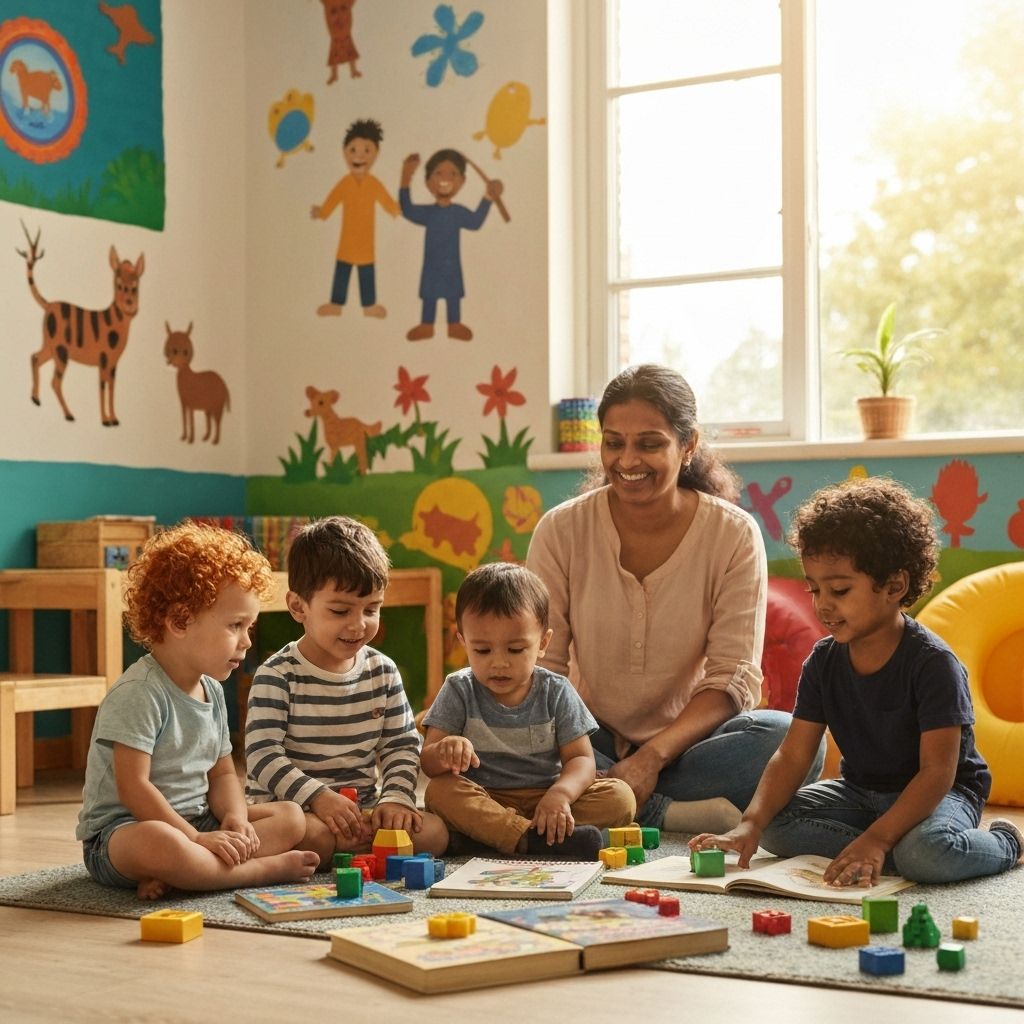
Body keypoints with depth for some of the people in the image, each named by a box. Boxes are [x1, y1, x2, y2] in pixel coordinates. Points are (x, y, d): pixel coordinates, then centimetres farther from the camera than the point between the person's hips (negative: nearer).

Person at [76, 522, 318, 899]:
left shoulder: (212, 691, 11)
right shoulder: (139, 692, -17)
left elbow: (222, 773, 15)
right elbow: (133, 788, -22)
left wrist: (235, 818, -8)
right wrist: (197, 839, -22)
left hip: (195, 823, 9)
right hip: (120, 831, -9)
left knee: (290, 817, -1)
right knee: (157, 843, -43)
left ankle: (173, 875, -21)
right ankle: (266, 868, -23)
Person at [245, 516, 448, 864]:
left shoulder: (383, 671, 8)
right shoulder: (278, 676, -8)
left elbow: (402, 745, 10)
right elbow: (263, 754, -16)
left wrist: (396, 798, -9)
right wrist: (318, 797, -28)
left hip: (362, 809, 5)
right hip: (288, 807, -5)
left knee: (434, 832, -18)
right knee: (309, 835, -38)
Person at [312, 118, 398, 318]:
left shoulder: (374, 184, -7)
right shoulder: (344, 183, -9)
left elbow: (388, 202, -5)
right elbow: (330, 202, -10)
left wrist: (397, 211, -20)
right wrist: (320, 213, -24)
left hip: (365, 239, 0)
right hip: (347, 238, 0)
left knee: (367, 271, 8)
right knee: (342, 270, 6)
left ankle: (369, 305, 18)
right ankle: (336, 304, 15)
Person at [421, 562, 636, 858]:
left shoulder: (555, 692, 0)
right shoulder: (459, 691, -2)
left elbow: (580, 758, -5)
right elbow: (429, 764, -7)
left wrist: (560, 794, -28)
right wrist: (444, 752, -33)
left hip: (545, 800, 1)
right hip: (483, 799, -1)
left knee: (619, 797, -21)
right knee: (440, 791, -30)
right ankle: (534, 838, -41)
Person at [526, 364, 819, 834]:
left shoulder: (733, 534, -7)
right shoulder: (561, 530, -5)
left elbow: (733, 679, -11)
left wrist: (653, 755, -27)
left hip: (685, 740, 0)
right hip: (590, 742, 0)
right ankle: (672, 813, -27)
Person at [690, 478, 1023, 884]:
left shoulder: (933, 663, -21)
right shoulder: (824, 661, -3)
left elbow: (937, 772, -26)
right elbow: (792, 756, -7)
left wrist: (876, 838, -37)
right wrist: (751, 823, -25)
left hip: (942, 793, -5)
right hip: (861, 790, 6)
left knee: (930, 852, -38)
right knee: (775, 828, -18)